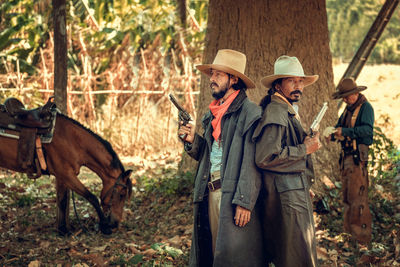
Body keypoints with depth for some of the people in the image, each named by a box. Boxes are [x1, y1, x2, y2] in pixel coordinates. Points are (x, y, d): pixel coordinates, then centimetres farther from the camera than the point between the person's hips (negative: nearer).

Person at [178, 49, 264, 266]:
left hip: (233, 196, -8)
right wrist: (192, 141, 3)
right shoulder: (213, 114, 17)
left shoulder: (249, 112, -8)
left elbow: (251, 164, -14)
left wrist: (244, 202, -19)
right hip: (210, 194, 8)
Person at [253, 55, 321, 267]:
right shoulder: (275, 112, -14)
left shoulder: (288, 111, 21)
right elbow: (266, 157, -24)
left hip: (296, 193, 11)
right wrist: (304, 149, -15)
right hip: (286, 196, -11)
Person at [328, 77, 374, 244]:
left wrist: (345, 131, -28)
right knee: (347, 195, 14)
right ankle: (349, 229, 23)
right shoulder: (348, 109, 18)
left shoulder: (365, 107, -9)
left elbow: (367, 129, -22)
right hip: (347, 156, 9)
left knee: (357, 196, -9)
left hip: (359, 157, -9)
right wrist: (333, 133, 0)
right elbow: (339, 127, 22)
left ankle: (362, 235, -5)